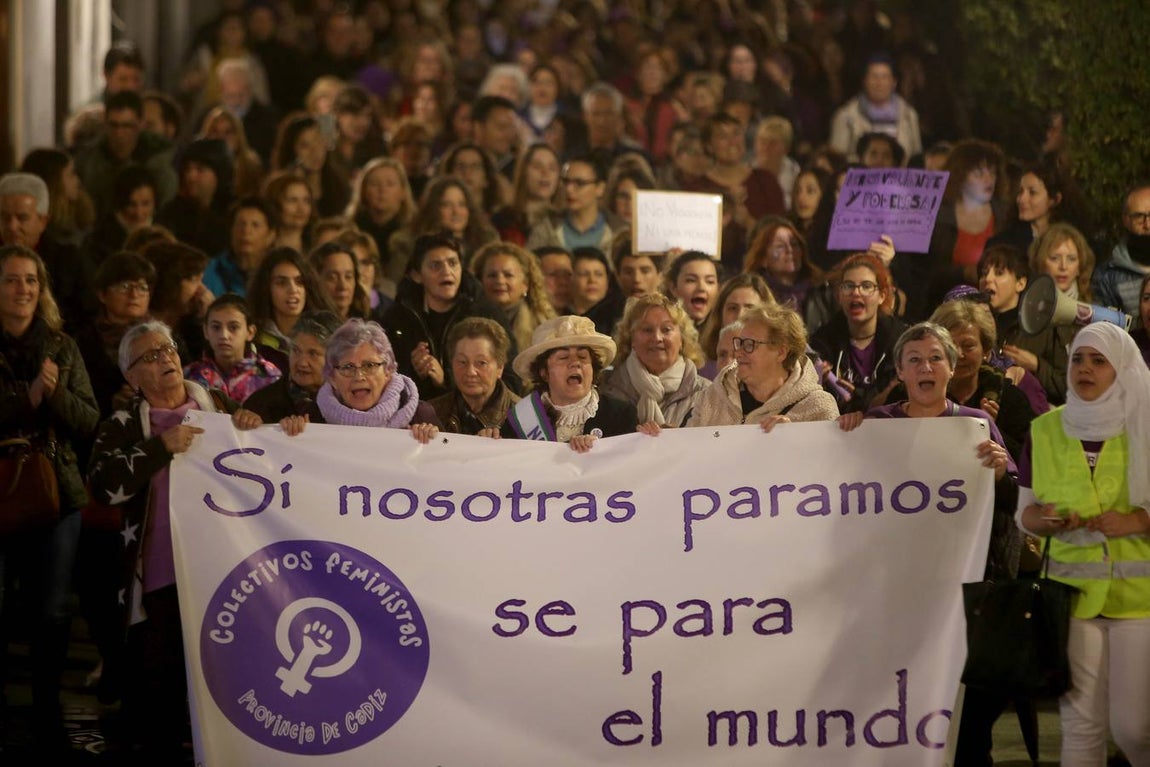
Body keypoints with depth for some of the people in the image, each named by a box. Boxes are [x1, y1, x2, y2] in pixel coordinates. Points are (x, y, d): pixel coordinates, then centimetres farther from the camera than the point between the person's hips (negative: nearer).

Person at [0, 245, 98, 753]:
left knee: (52, 611, 5)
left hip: (57, 496, 3)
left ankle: (48, 718, 15)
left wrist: (56, 393, -13)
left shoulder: (62, 348, 8)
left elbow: (89, 423, 4)